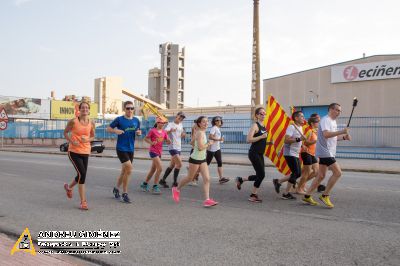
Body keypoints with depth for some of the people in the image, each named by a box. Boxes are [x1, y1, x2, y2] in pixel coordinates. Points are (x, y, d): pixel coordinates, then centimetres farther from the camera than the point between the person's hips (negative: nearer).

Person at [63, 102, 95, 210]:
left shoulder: (91, 123, 1)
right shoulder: (73, 121, -8)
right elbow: (65, 132, 5)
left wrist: (87, 140, -9)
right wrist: (71, 141, -12)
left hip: (85, 152, 5)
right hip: (74, 151, -4)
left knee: (81, 175, 11)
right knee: (82, 174, -14)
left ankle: (69, 187, 46)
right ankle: (83, 201, -3)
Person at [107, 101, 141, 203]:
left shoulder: (136, 120, 6)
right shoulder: (119, 119, -6)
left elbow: (138, 132, 19)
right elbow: (108, 128, 0)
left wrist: (139, 132, -4)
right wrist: (116, 131, -19)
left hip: (131, 149, 5)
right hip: (121, 148, -5)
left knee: (124, 171, 14)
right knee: (129, 169, -15)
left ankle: (116, 189, 35)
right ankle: (124, 194, -1)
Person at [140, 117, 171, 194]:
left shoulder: (164, 132, 7)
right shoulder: (153, 131, -9)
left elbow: (168, 142, 9)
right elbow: (146, 138, -2)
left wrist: (168, 141, -14)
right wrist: (151, 142, -19)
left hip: (159, 152, 7)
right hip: (153, 151, -7)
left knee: (153, 170, 15)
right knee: (160, 168, -16)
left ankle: (145, 184, 31)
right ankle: (155, 187, -6)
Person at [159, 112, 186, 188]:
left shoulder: (180, 125, 15)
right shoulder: (171, 124, -9)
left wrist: (184, 134, 2)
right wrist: (170, 131, -46)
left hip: (178, 148, 8)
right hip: (172, 147, -8)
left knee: (172, 165, 12)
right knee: (179, 164, -15)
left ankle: (163, 180, 22)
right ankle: (175, 182, -5)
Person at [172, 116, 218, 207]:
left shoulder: (203, 132, 11)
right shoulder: (200, 133, -18)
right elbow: (200, 147, -27)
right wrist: (209, 143, -12)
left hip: (203, 159, 8)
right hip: (195, 159, -8)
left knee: (207, 179, -3)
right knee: (189, 178, 8)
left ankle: (207, 199, -4)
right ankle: (177, 189, 32)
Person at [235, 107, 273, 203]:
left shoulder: (263, 127, 14)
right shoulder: (255, 125, -12)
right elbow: (249, 139, -23)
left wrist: (268, 142, 9)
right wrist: (261, 137, -23)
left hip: (260, 154, 9)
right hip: (254, 153, -9)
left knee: (259, 175, 10)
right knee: (261, 174, -8)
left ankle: (240, 179, 29)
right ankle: (253, 196, 8)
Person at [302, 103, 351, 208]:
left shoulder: (333, 121, 19)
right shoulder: (325, 120, -13)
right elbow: (326, 134, -29)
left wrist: (344, 137, 9)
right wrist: (341, 131, -31)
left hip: (328, 153, 10)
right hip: (325, 152, -10)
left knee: (321, 176, 11)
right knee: (337, 173, -12)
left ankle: (307, 196, 17)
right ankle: (325, 195, -2)